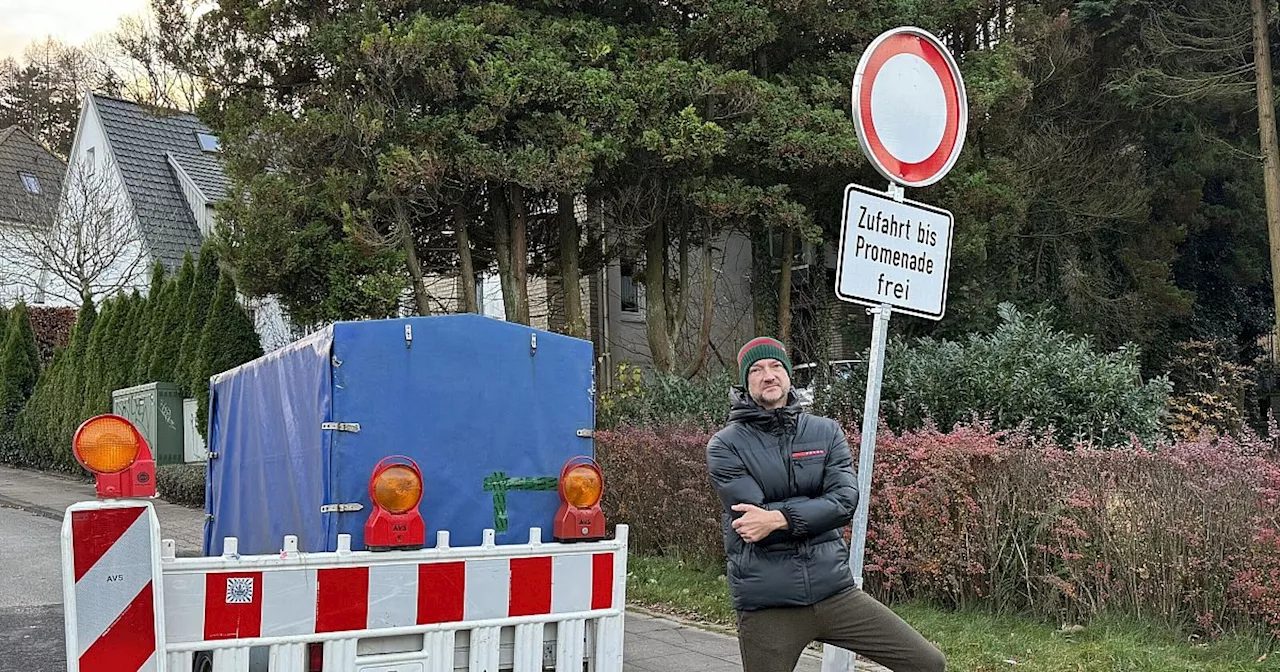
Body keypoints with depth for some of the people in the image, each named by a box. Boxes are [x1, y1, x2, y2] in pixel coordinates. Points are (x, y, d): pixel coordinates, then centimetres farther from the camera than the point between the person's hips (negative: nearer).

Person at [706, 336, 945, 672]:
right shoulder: (725, 446, -2)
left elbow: (846, 502, -8)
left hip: (834, 590, 3)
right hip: (765, 605, -3)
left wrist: (778, 518, -19)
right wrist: (819, 507, -7)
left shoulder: (826, 432, 7)